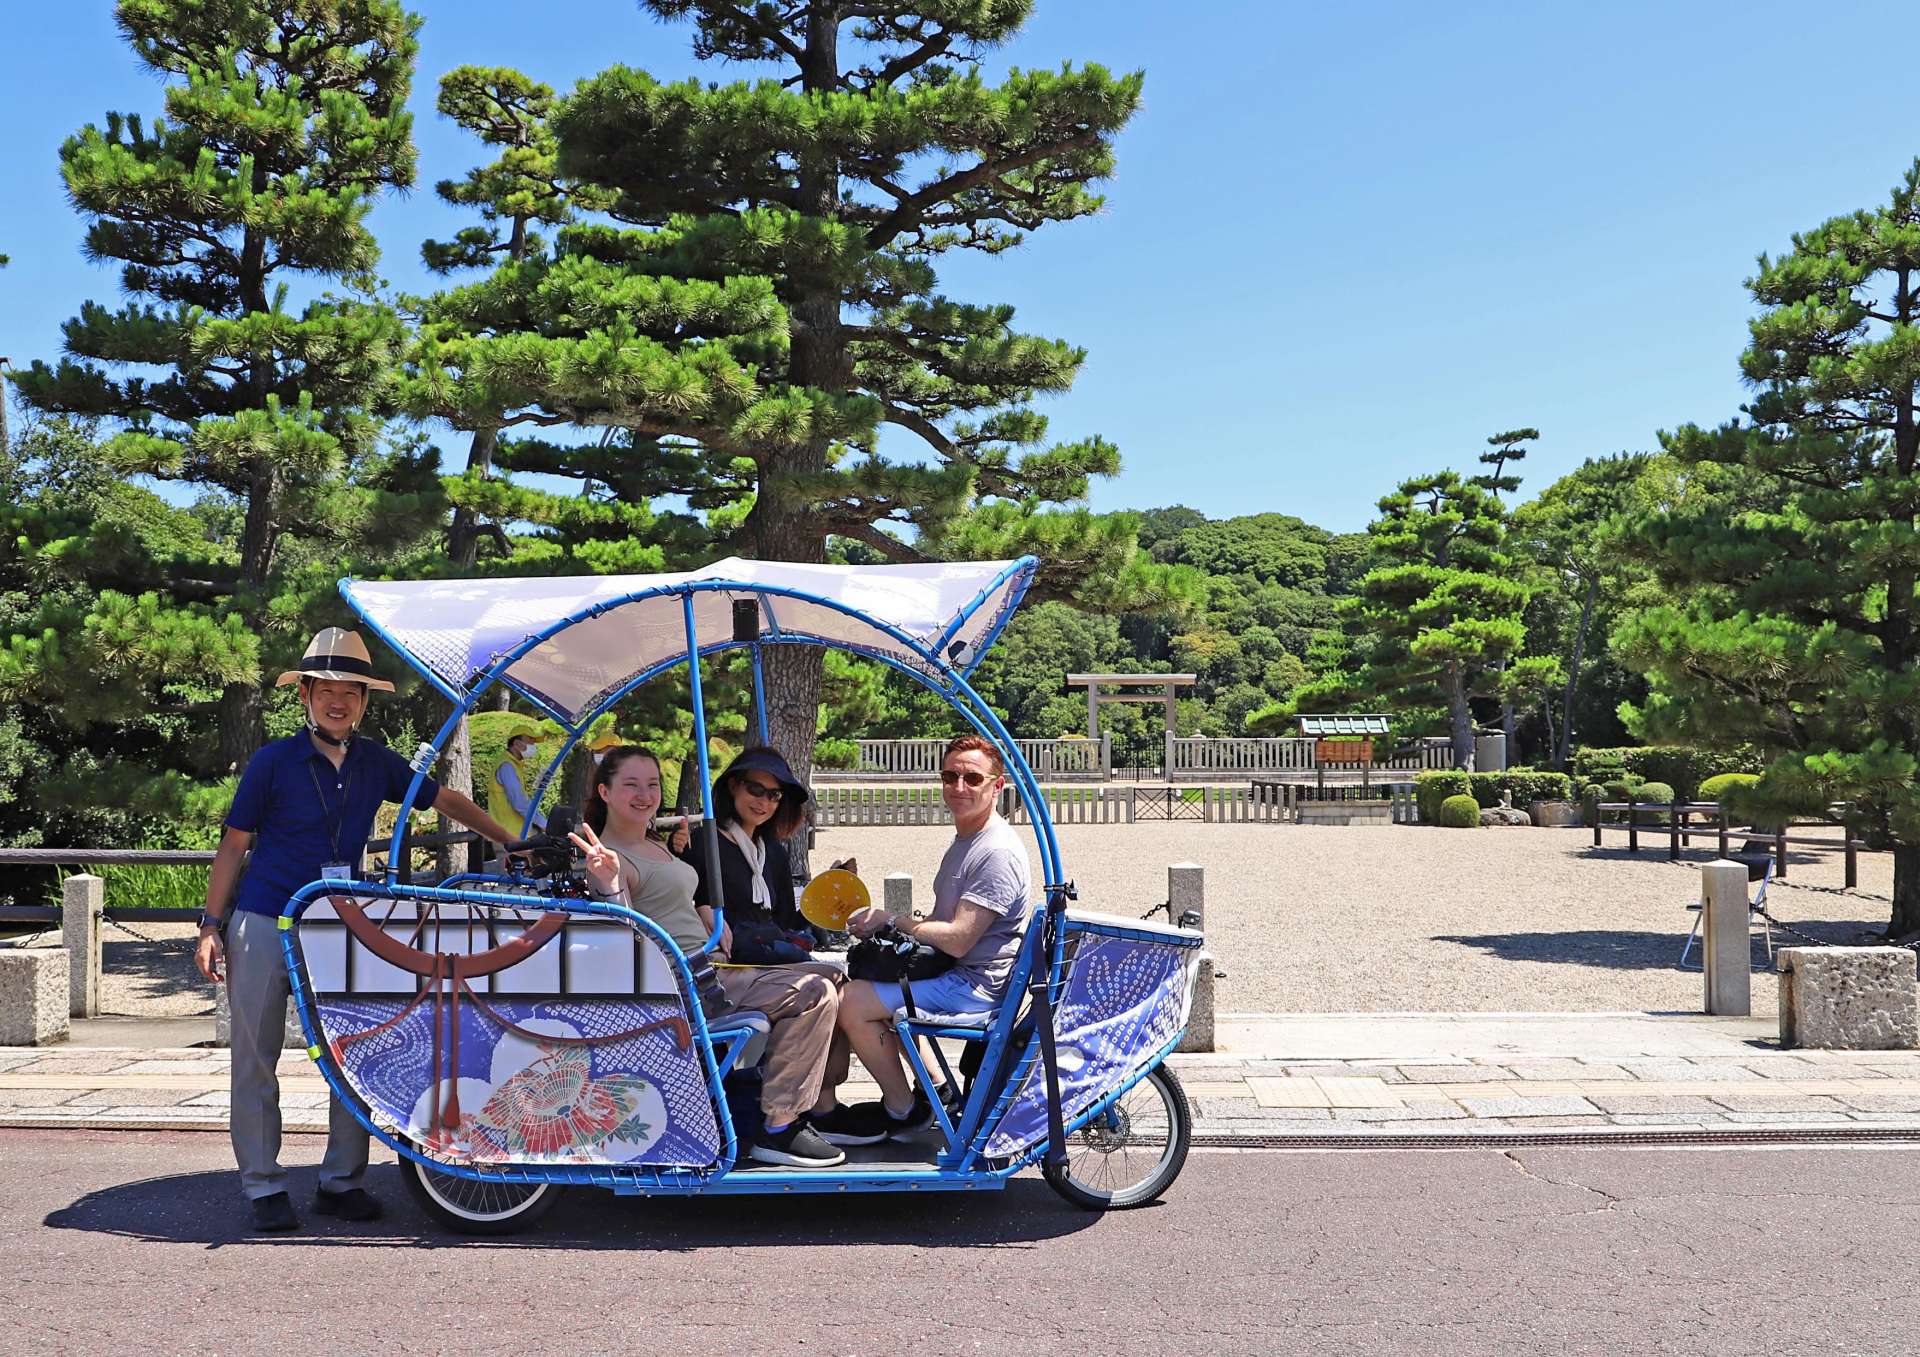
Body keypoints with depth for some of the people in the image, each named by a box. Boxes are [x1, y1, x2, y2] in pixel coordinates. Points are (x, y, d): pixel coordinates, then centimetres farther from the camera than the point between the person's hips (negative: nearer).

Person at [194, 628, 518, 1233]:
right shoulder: (274, 761, -5)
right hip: (262, 925, -3)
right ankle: (263, 1187, 13)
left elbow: (446, 801, 15)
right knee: (255, 1059, 3)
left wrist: (513, 843, 12)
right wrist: (211, 926, -5)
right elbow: (234, 845, -1)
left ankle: (341, 1181, 13)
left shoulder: (376, 762, 5)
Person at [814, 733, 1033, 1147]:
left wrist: (890, 920, -14)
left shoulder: (998, 853, -22)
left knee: (852, 1003, -15)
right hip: (957, 975, 11)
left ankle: (904, 1112, 2)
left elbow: (956, 940, -25)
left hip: (975, 985, -11)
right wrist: (883, 924, 4)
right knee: (863, 987, 25)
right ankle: (934, 1091, 22)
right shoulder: (964, 840, 13)